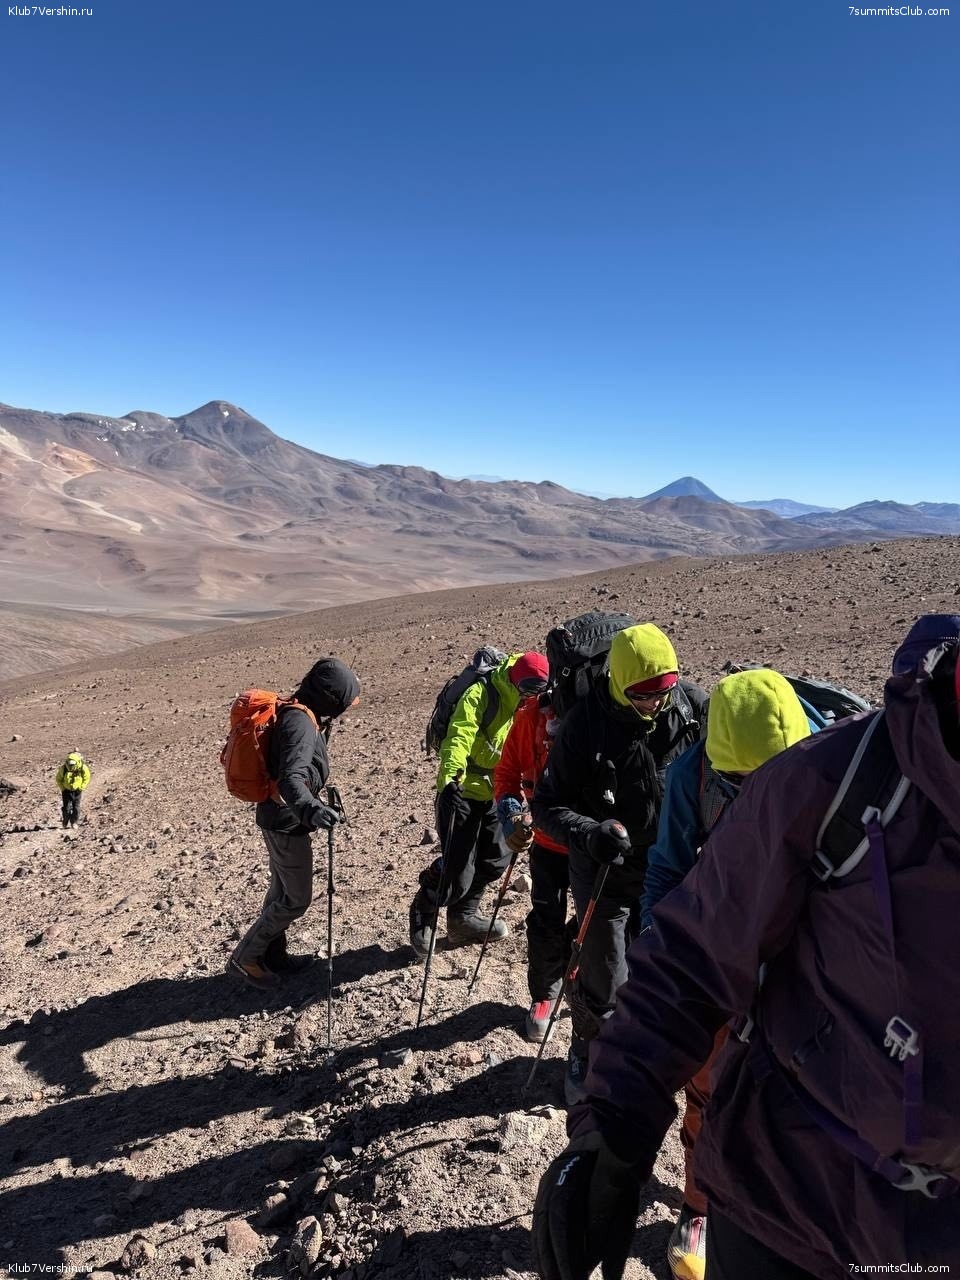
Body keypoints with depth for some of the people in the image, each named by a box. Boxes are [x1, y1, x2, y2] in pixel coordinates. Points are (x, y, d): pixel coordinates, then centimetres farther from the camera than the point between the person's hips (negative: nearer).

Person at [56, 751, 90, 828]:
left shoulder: (83, 768, -20)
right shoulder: (63, 768, -19)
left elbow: (87, 778, -2)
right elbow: (58, 779, -1)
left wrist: (81, 788, -9)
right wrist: (63, 788, -7)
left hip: (77, 790, 0)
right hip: (66, 790, 0)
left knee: (76, 807, 0)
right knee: (66, 807, -5)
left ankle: (74, 822, 16)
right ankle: (65, 823, 15)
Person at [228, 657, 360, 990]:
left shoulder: (293, 714, 4)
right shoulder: (301, 722, -26)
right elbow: (291, 778, -40)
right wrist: (310, 810, -56)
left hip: (277, 819, 10)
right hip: (287, 824, -10)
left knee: (282, 891, 22)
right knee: (296, 899, 3)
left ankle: (273, 956, 37)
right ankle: (244, 959, 12)